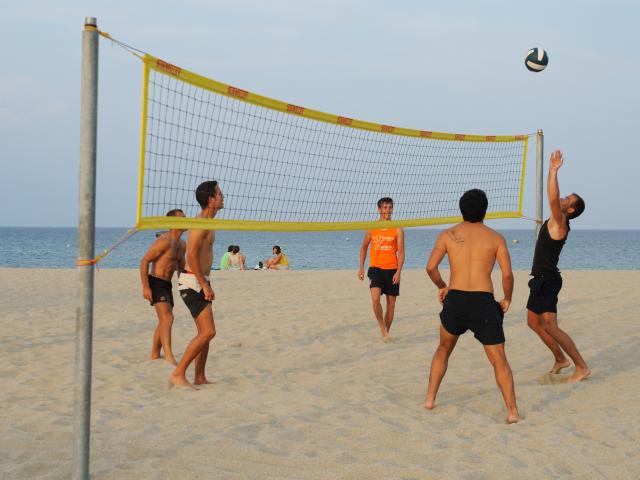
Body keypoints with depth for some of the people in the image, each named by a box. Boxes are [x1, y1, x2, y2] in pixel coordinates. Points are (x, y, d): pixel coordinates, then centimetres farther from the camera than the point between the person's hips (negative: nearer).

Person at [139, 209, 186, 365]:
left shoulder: (181, 245, 12)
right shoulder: (164, 241, -16)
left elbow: (181, 267, 24)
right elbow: (144, 261, -19)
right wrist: (145, 287, -23)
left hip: (167, 285, 10)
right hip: (155, 283, -10)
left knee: (164, 321, 19)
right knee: (167, 318, -22)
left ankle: (155, 353, 32)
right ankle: (169, 355, -31)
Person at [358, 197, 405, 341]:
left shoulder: (398, 229, -1)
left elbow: (401, 252, -5)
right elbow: (364, 247, 15)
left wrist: (398, 272, -16)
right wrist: (361, 268, 8)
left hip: (392, 270, 0)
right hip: (375, 268, 0)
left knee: (391, 304, 6)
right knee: (375, 298, -21)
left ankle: (386, 331, 21)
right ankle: (382, 327, -4)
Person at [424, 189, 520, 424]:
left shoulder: (448, 234, 7)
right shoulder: (495, 238, 5)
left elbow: (431, 267, -1)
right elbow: (507, 274, -4)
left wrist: (441, 287, 17)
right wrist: (507, 299, 12)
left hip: (454, 300, 2)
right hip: (484, 302, -2)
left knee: (443, 349, 25)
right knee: (499, 360, 4)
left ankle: (430, 399, 25)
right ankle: (512, 411, -4)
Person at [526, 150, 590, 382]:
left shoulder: (560, 223, -16)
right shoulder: (554, 222, 8)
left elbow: (553, 199, -32)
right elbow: (553, 199, 19)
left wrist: (554, 171, -31)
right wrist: (552, 171, 13)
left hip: (547, 280, -10)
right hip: (541, 279, 10)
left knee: (550, 326, -14)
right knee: (534, 322, 17)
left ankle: (581, 366, -11)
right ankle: (560, 359, 27)